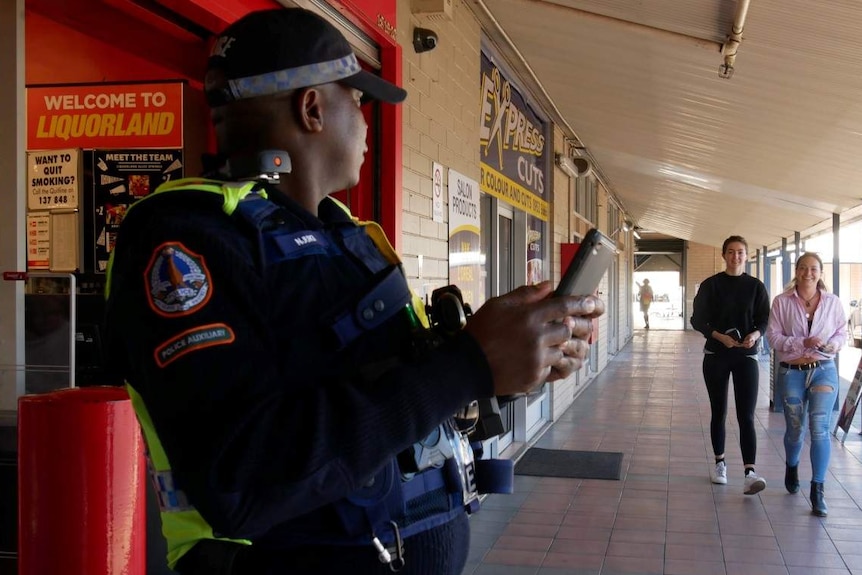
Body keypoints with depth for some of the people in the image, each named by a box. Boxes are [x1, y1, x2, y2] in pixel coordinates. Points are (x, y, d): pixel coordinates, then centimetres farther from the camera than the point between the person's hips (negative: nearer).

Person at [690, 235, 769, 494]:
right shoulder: (710, 285, 0)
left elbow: (765, 319, 4)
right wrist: (720, 336, -17)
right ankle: (720, 463, 26)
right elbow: (697, 320, -1)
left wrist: (755, 334, -18)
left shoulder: (755, 286, 3)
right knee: (719, 412, 10)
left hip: (746, 356, 0)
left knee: (746, 416, -10)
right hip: (716, 355, 0)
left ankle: (750, 473, -18)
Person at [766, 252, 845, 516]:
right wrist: (803, 343, -20)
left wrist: (832, 344, -13)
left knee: (819, 427, -11)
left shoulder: (833, 302, 1)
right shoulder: (782, 302, -4)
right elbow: (773, 337, -7)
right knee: (795, 429, 11)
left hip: (824, 371, 0)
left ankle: (817, 491, -4)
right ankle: (791, 466, 45)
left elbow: (842, 333, 8)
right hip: (792, 372, 0)